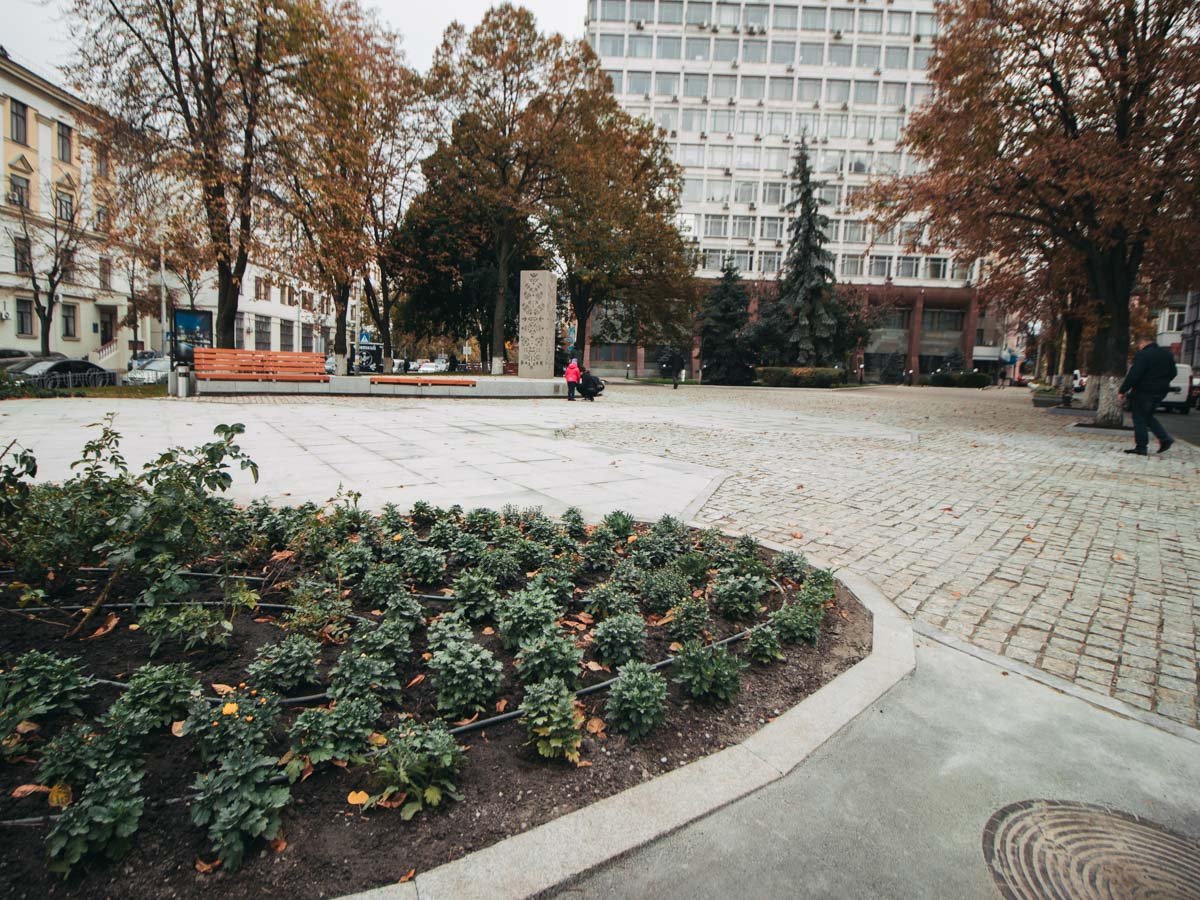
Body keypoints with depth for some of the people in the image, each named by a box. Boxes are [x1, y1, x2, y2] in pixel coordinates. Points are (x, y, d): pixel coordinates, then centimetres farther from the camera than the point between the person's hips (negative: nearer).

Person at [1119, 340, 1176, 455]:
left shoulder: (1142, 355, -16)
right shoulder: (1167, 354, 10)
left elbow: (1133, 375, -22)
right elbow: (1173, 373, 18)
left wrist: (1122, 391, -17)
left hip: (1143, 392, -8)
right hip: (1160, 392, 8)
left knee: (1139, 419, 0)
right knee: (1148, 416, 21)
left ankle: (1141, 447, 1)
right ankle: (1165, 439, 11)